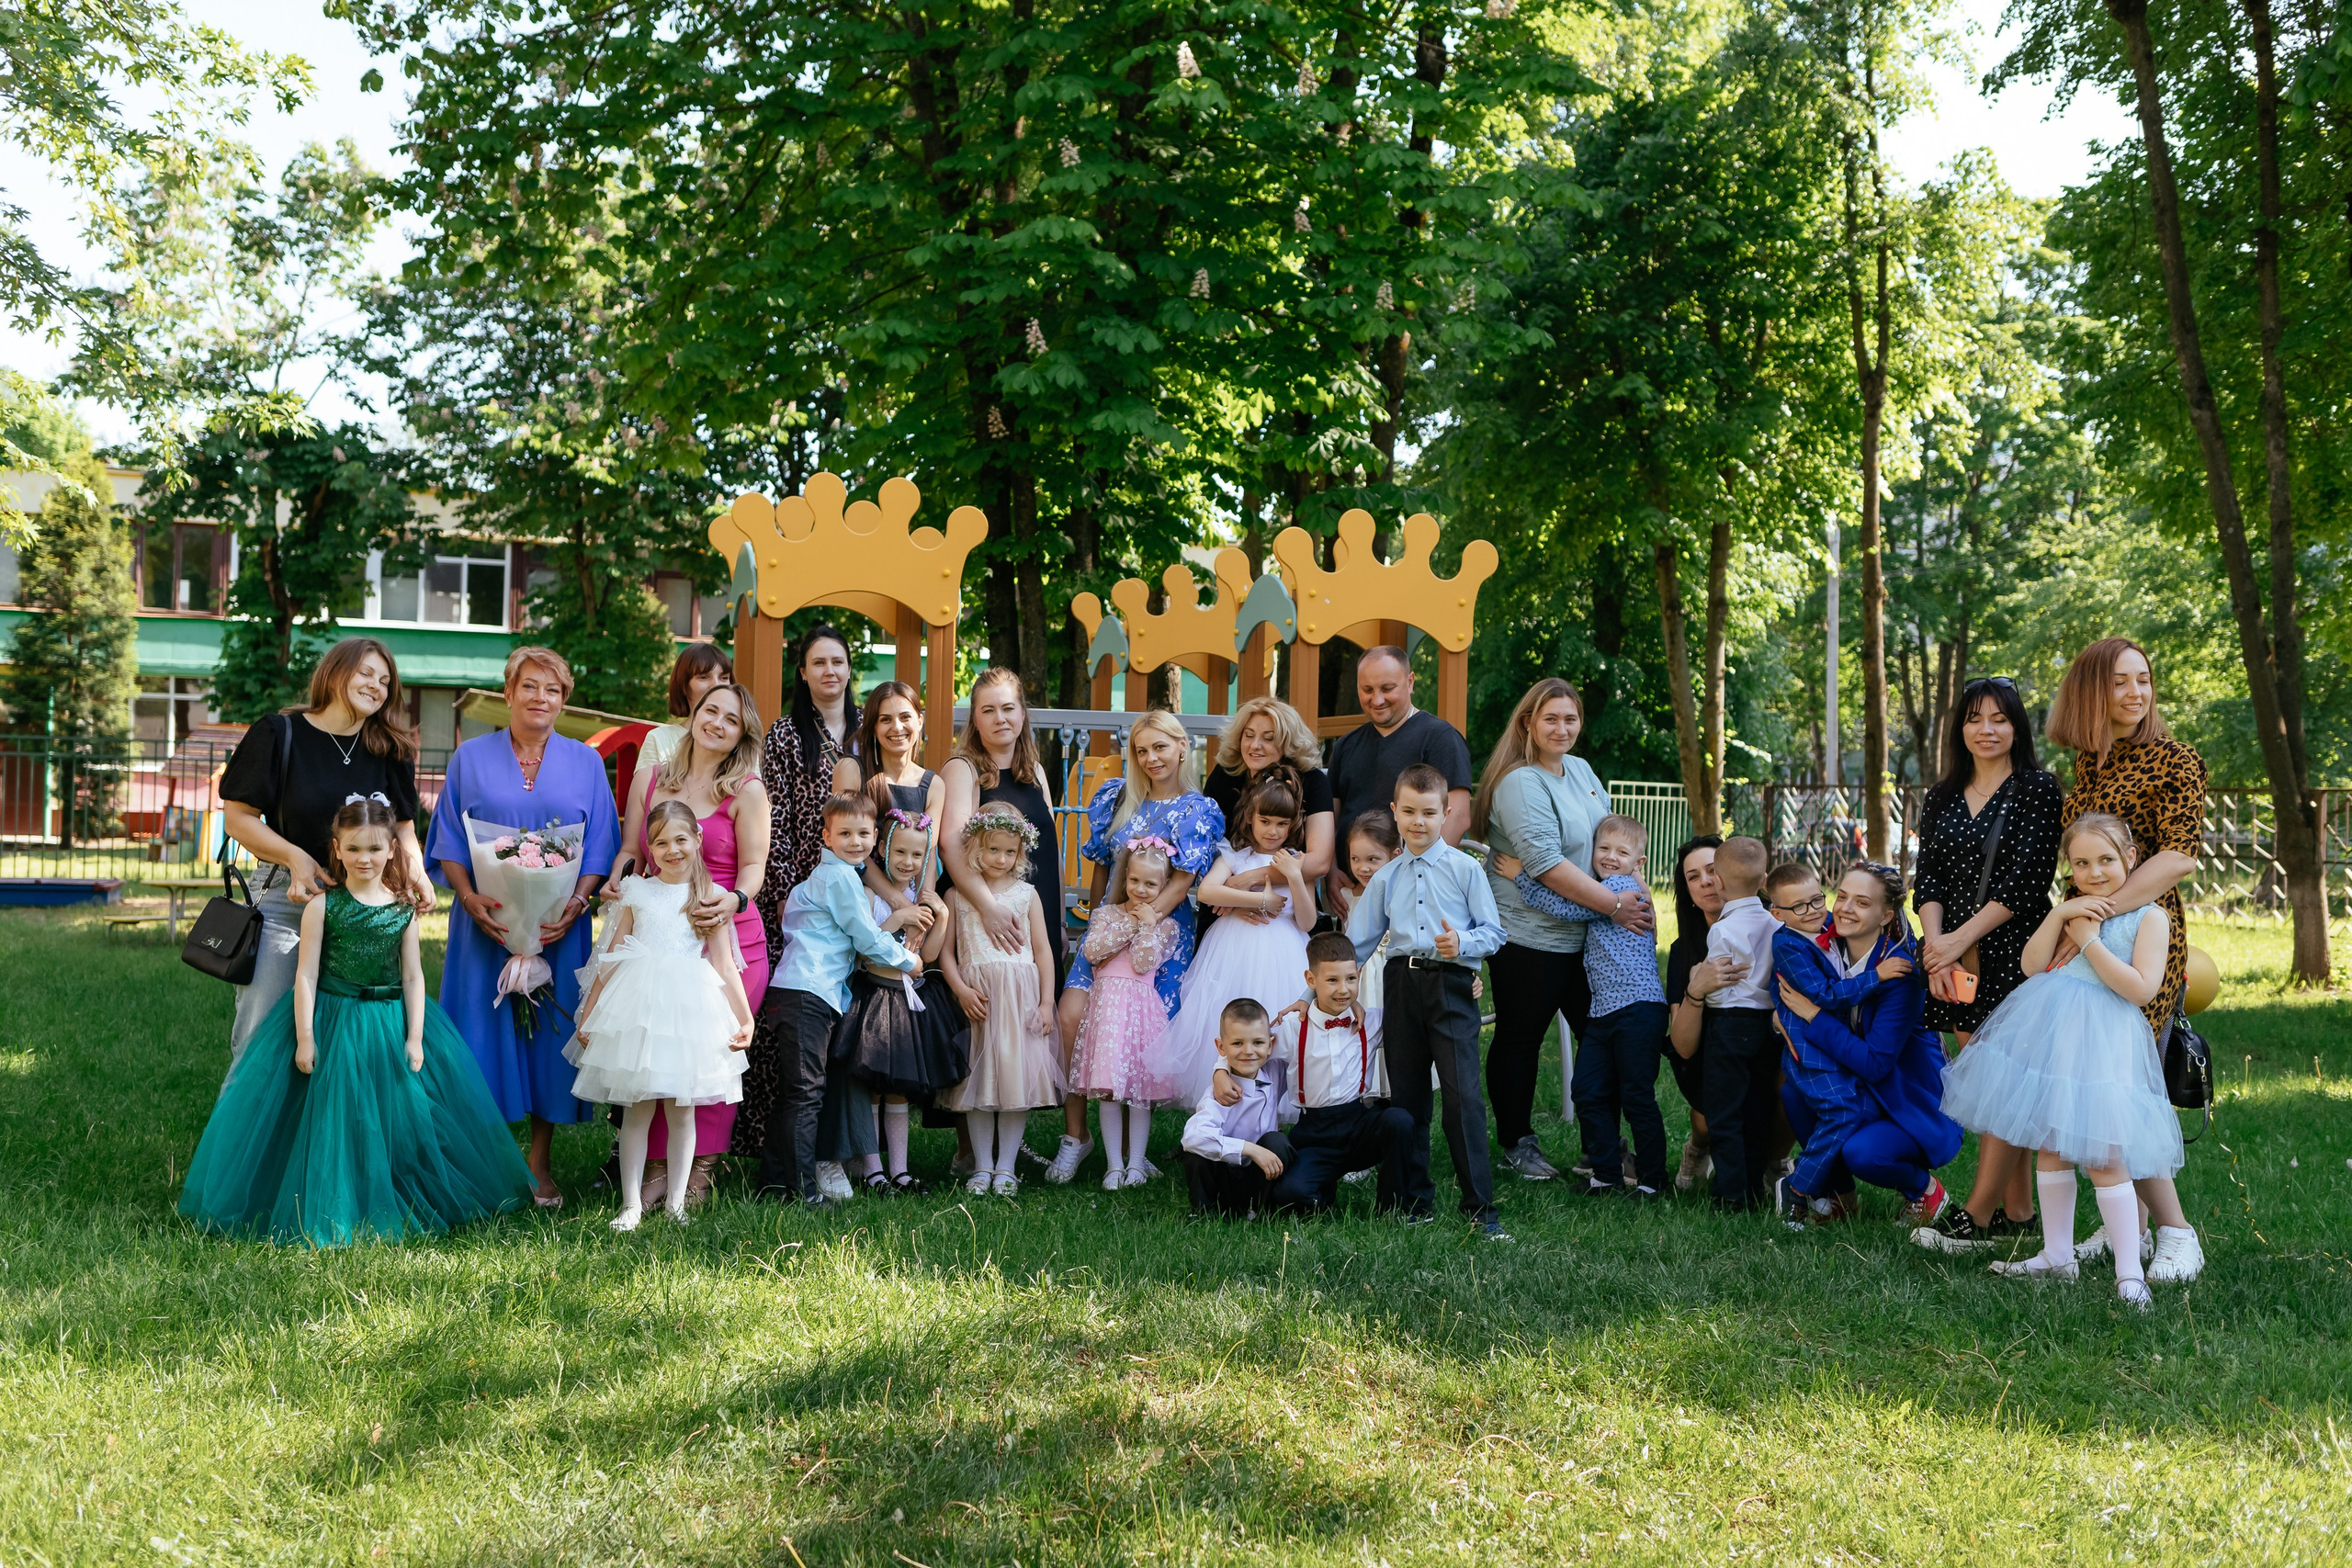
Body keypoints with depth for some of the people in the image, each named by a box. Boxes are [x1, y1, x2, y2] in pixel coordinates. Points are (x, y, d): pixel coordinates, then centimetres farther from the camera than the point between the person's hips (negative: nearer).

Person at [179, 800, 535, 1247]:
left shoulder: (403, 909, 2)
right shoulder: (322, 905, -5)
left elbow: (413, 976, 3)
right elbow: (306, 975, -6)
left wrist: (414, 1038, -3)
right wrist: (304, 1037, -10)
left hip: (390, 1026, 3)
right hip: (332, 1023, -3)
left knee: (397, 1118, 5)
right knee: (334, 1119, -1)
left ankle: (390, 1214, 20)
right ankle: (335, 1214, 13)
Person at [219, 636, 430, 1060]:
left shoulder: (391, 751, 10)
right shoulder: (281, 734, -1)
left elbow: (403, 825, 16)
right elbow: (238, 817, -2)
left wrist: (414, 866, -6)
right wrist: (296, 858, -16)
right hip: (286, 898, -3)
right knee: (259, 1032, -4)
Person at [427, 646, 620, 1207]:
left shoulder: (585, 763, 8)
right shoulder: (470, 758, 7)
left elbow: (599, 849, 5)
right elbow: (448, 844, 5)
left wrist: (574, 905, -11)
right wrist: (470, 898, -12)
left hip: (558, 926, 1)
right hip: (486, 924, 0)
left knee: (550, 1032, 1)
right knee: (483, 1028, -2)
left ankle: (540, 1161, 10)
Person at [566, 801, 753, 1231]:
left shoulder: (710, 897, 7)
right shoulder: (637, 892, 9)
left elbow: (725, 965, 8)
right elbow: (611, 957, 12)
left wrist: (745, 1018, 2)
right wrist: (587, 1014, 11)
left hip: (689, 1006, 0)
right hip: (638, 1004, 0)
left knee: (681, 1110, 3)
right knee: (637, 1108, 1)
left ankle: (676, 1202, 13)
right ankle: (631, 1203, 7)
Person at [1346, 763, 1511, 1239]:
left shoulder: (1465, 869, 3)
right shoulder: (1385, 877, 14)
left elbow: (1493, 932, 3)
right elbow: (1356, 940, 19)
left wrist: (1462, 941, -18)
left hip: (1451, 987, -4)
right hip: (1402, 985, 4)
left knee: (1463, 1096, -12)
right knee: (1406, 1098, 7)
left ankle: (1480, 1207, -6)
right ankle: (1416, 1201, 19)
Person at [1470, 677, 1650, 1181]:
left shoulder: (1580, 769, 11)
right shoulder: (1520, 783, -16)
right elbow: (1547, 864, -23)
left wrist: (1636, 886, 1)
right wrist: (1615, 904, -21)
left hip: (1587, 937, 8)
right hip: (1529, 937, -8)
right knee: (1519, 1041, 5)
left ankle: (1603, 1147, 21)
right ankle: (1517, 1143, 20)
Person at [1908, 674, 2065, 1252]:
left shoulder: (2037, 790, -3)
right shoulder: (1943, 797, 14)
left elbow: (2025, 881, -11)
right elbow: (1928, 879, 7)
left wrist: (1961, 939, -14)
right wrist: (1935, 943, -10)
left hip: (2013, 954, -6)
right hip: (1957, 961, 6)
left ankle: (1977, 1215, -6)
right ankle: (2017, 1214, 14)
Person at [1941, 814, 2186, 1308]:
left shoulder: (2149, 916, -1)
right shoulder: (2073, 908, 16)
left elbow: (2141, 988, -13)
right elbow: (2032, 963, 4)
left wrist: (2088, 940, -11)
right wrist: (2059, 915, -8)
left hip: (2104, 1041, -6)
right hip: (2049, 1031, 6)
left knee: (2101, 1156, -10)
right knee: (2049, 1146, 10)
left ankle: (2129, 1272, -2)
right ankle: (2056, 1256, 22)